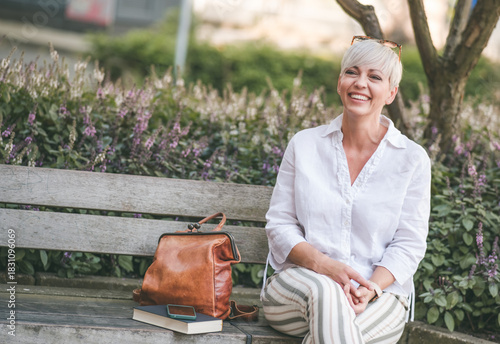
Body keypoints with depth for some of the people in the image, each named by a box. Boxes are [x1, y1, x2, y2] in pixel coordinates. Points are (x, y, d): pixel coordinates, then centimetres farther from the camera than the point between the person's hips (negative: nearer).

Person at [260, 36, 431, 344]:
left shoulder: (413, 159, 4)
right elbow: (279, 223, 5)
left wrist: (369, 289, -19)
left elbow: (409, 243, 1)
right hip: (299, 280, 1)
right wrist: (323, 265, -16)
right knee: (324, 293, -37)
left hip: (379, 292, -1)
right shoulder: (304, 145, 8)